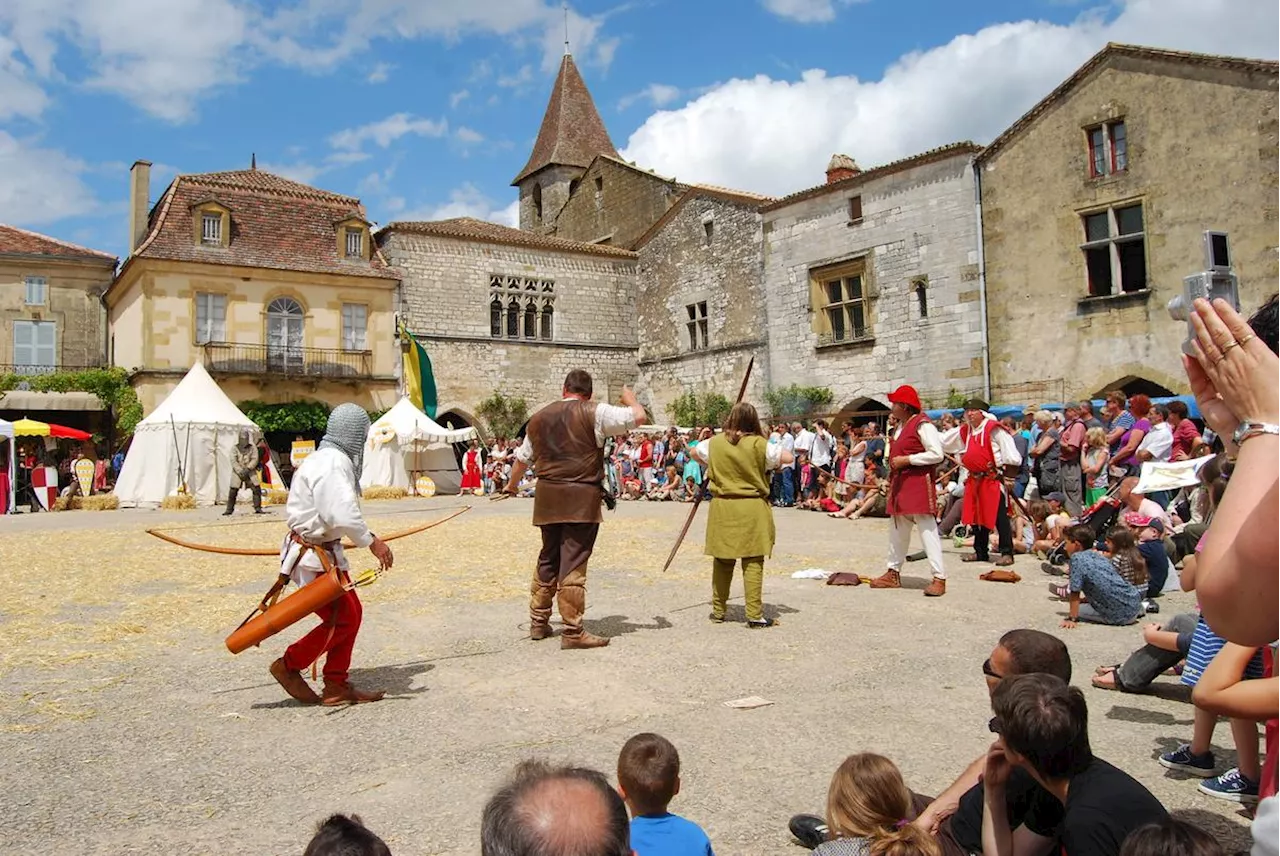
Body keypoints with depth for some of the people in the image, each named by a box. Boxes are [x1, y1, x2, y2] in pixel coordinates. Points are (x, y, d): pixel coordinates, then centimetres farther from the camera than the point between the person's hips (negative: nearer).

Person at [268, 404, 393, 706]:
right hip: (314, 557, -10)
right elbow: (341, 513, -31)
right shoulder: (334, 463, -22)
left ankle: (337, 686, 19)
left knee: (352, 612, 11)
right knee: (342, 619, -2)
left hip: (323, 552, 10)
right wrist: (372, 542, -25)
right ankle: (288, 666, 14)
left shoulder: (326, 458, 12)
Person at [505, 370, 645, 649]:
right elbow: (638, 416, -6)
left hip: (547, 498, 6)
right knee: (573, 564, -3)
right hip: (581, 499, -5)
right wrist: (629, 397, 16)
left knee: (548, 560, 17)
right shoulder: (595, 413, -4)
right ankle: (572, 631, 1)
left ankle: (538, 623, 25)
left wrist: (511, 486, 39)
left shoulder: (540, 417, 13)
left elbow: (522, 458, 22)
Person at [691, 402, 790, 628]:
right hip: (752, 508, -3)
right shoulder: (759, 444, -9)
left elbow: (694, 452, 20)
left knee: (722, 561, 12)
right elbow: (788, 457, -5)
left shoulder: (715, 443, 2)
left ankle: (718, 611, 22)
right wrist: (771, 462, 13)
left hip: (722, 508, 3)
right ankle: (754, 615, 1)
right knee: (753, 562, 1)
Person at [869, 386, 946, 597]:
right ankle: (893, 573, 28)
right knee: (898, 531, 17)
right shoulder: (901, 425, 16)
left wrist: (906, 460, -20)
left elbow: (937, 454, -20)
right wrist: (892, 483, 18)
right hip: (900, 484, 10)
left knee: (928, 530, -10)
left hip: (919, 485, -10)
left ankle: (939, 578, -7)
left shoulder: (922, 424, -13)